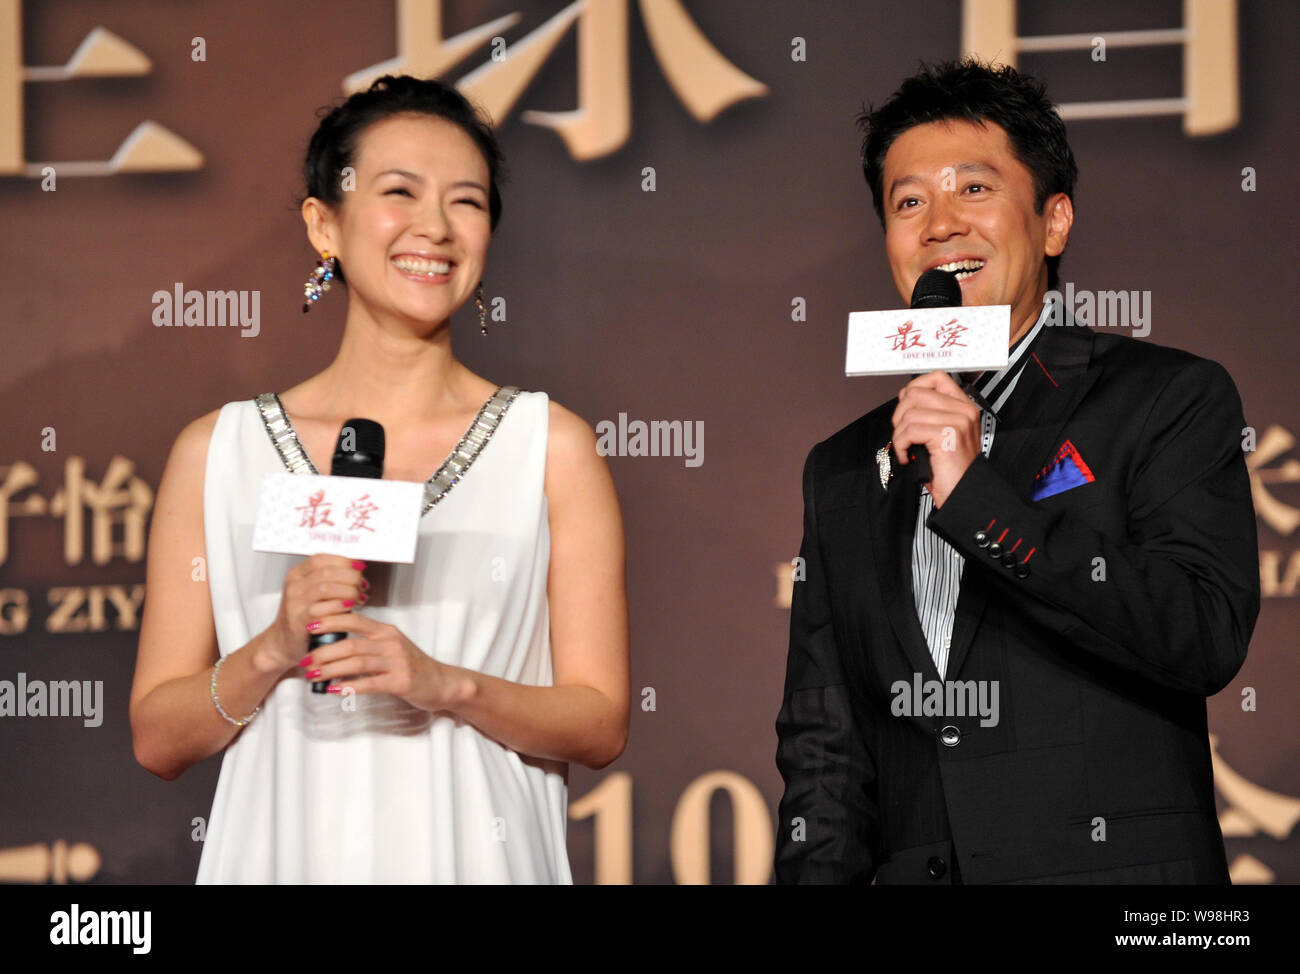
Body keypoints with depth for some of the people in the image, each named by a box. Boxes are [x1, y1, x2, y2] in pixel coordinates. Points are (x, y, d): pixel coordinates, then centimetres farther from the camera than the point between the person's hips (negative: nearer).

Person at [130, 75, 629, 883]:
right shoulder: (217, 451, 1)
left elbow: (602, 725, -2)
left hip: (474, 853, 0)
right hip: (286, 851, 0)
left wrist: (445, 685, -17)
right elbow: (157, 740, 1)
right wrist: (274, 650, -16)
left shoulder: (552, 447, 0)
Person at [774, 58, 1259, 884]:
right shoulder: (844, 469, 13)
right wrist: (817, 876, -5)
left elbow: (1208, 638, -15)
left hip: (1113, 864, -4)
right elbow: (825, 742, 12)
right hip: (911, 869, 4)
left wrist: (976, 498, -17)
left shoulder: (1172, 400, -1)